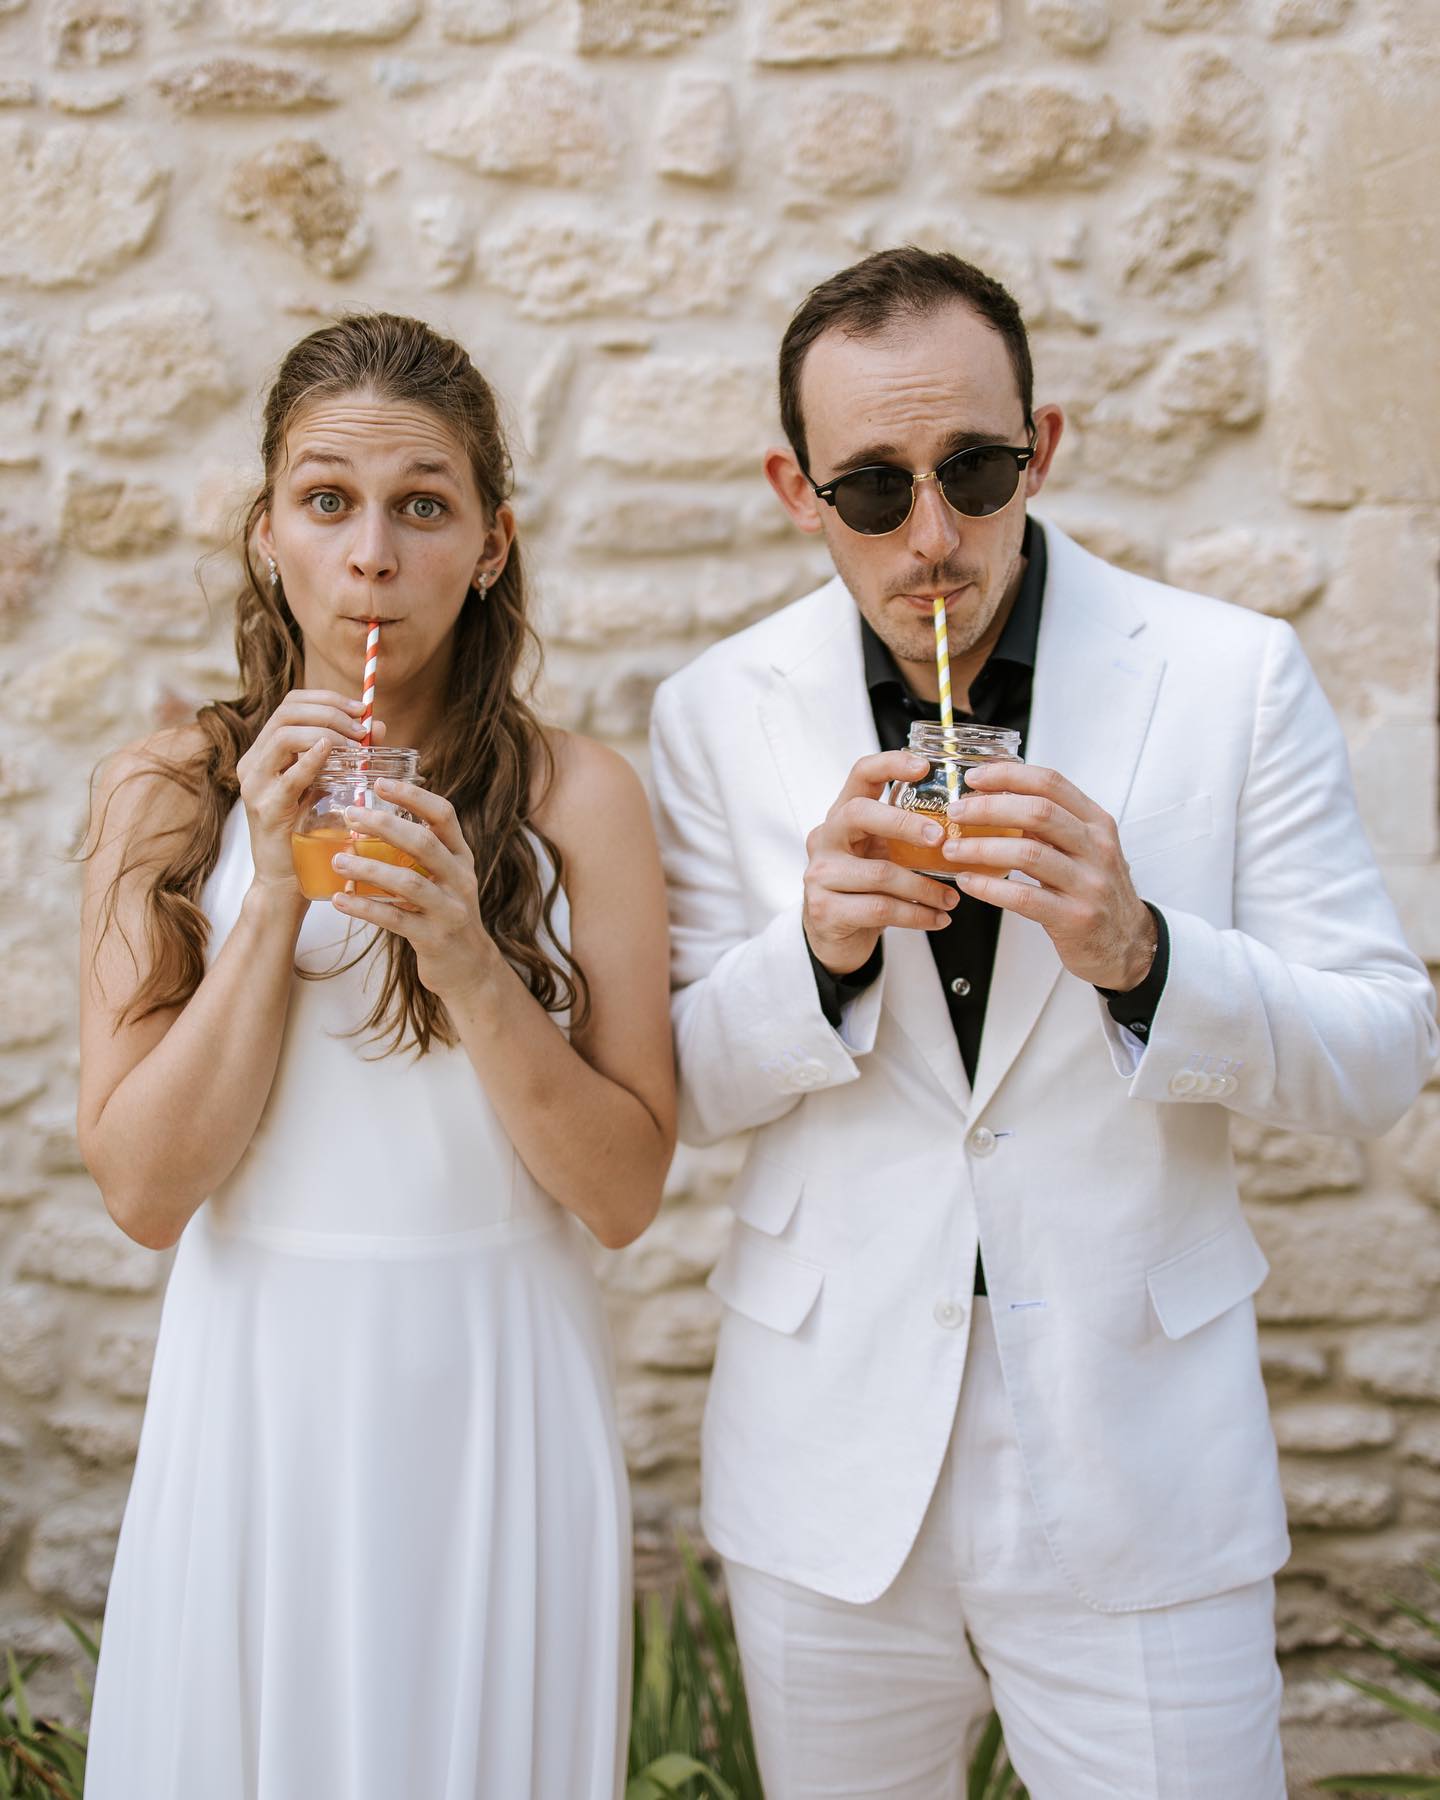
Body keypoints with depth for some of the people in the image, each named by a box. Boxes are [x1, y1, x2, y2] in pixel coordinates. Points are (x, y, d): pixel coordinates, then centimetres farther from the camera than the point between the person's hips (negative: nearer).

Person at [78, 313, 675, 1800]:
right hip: (257, 1402, 1)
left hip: (493, 1406, 0)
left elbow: (623, 1191, -6)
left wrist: (467, 960, -20)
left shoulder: (577, 799, -6)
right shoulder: (164, 797, -2)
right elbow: (141, 1188, -8)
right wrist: (274, 895, -16)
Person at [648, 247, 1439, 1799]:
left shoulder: (1234, 675, -6)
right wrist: (816, 952, -20)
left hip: (1140, 1483, -1)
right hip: (831, 1486, 2)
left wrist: (1136, 953, -24)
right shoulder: (717, 712, -2)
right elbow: (670, 1093, 0)